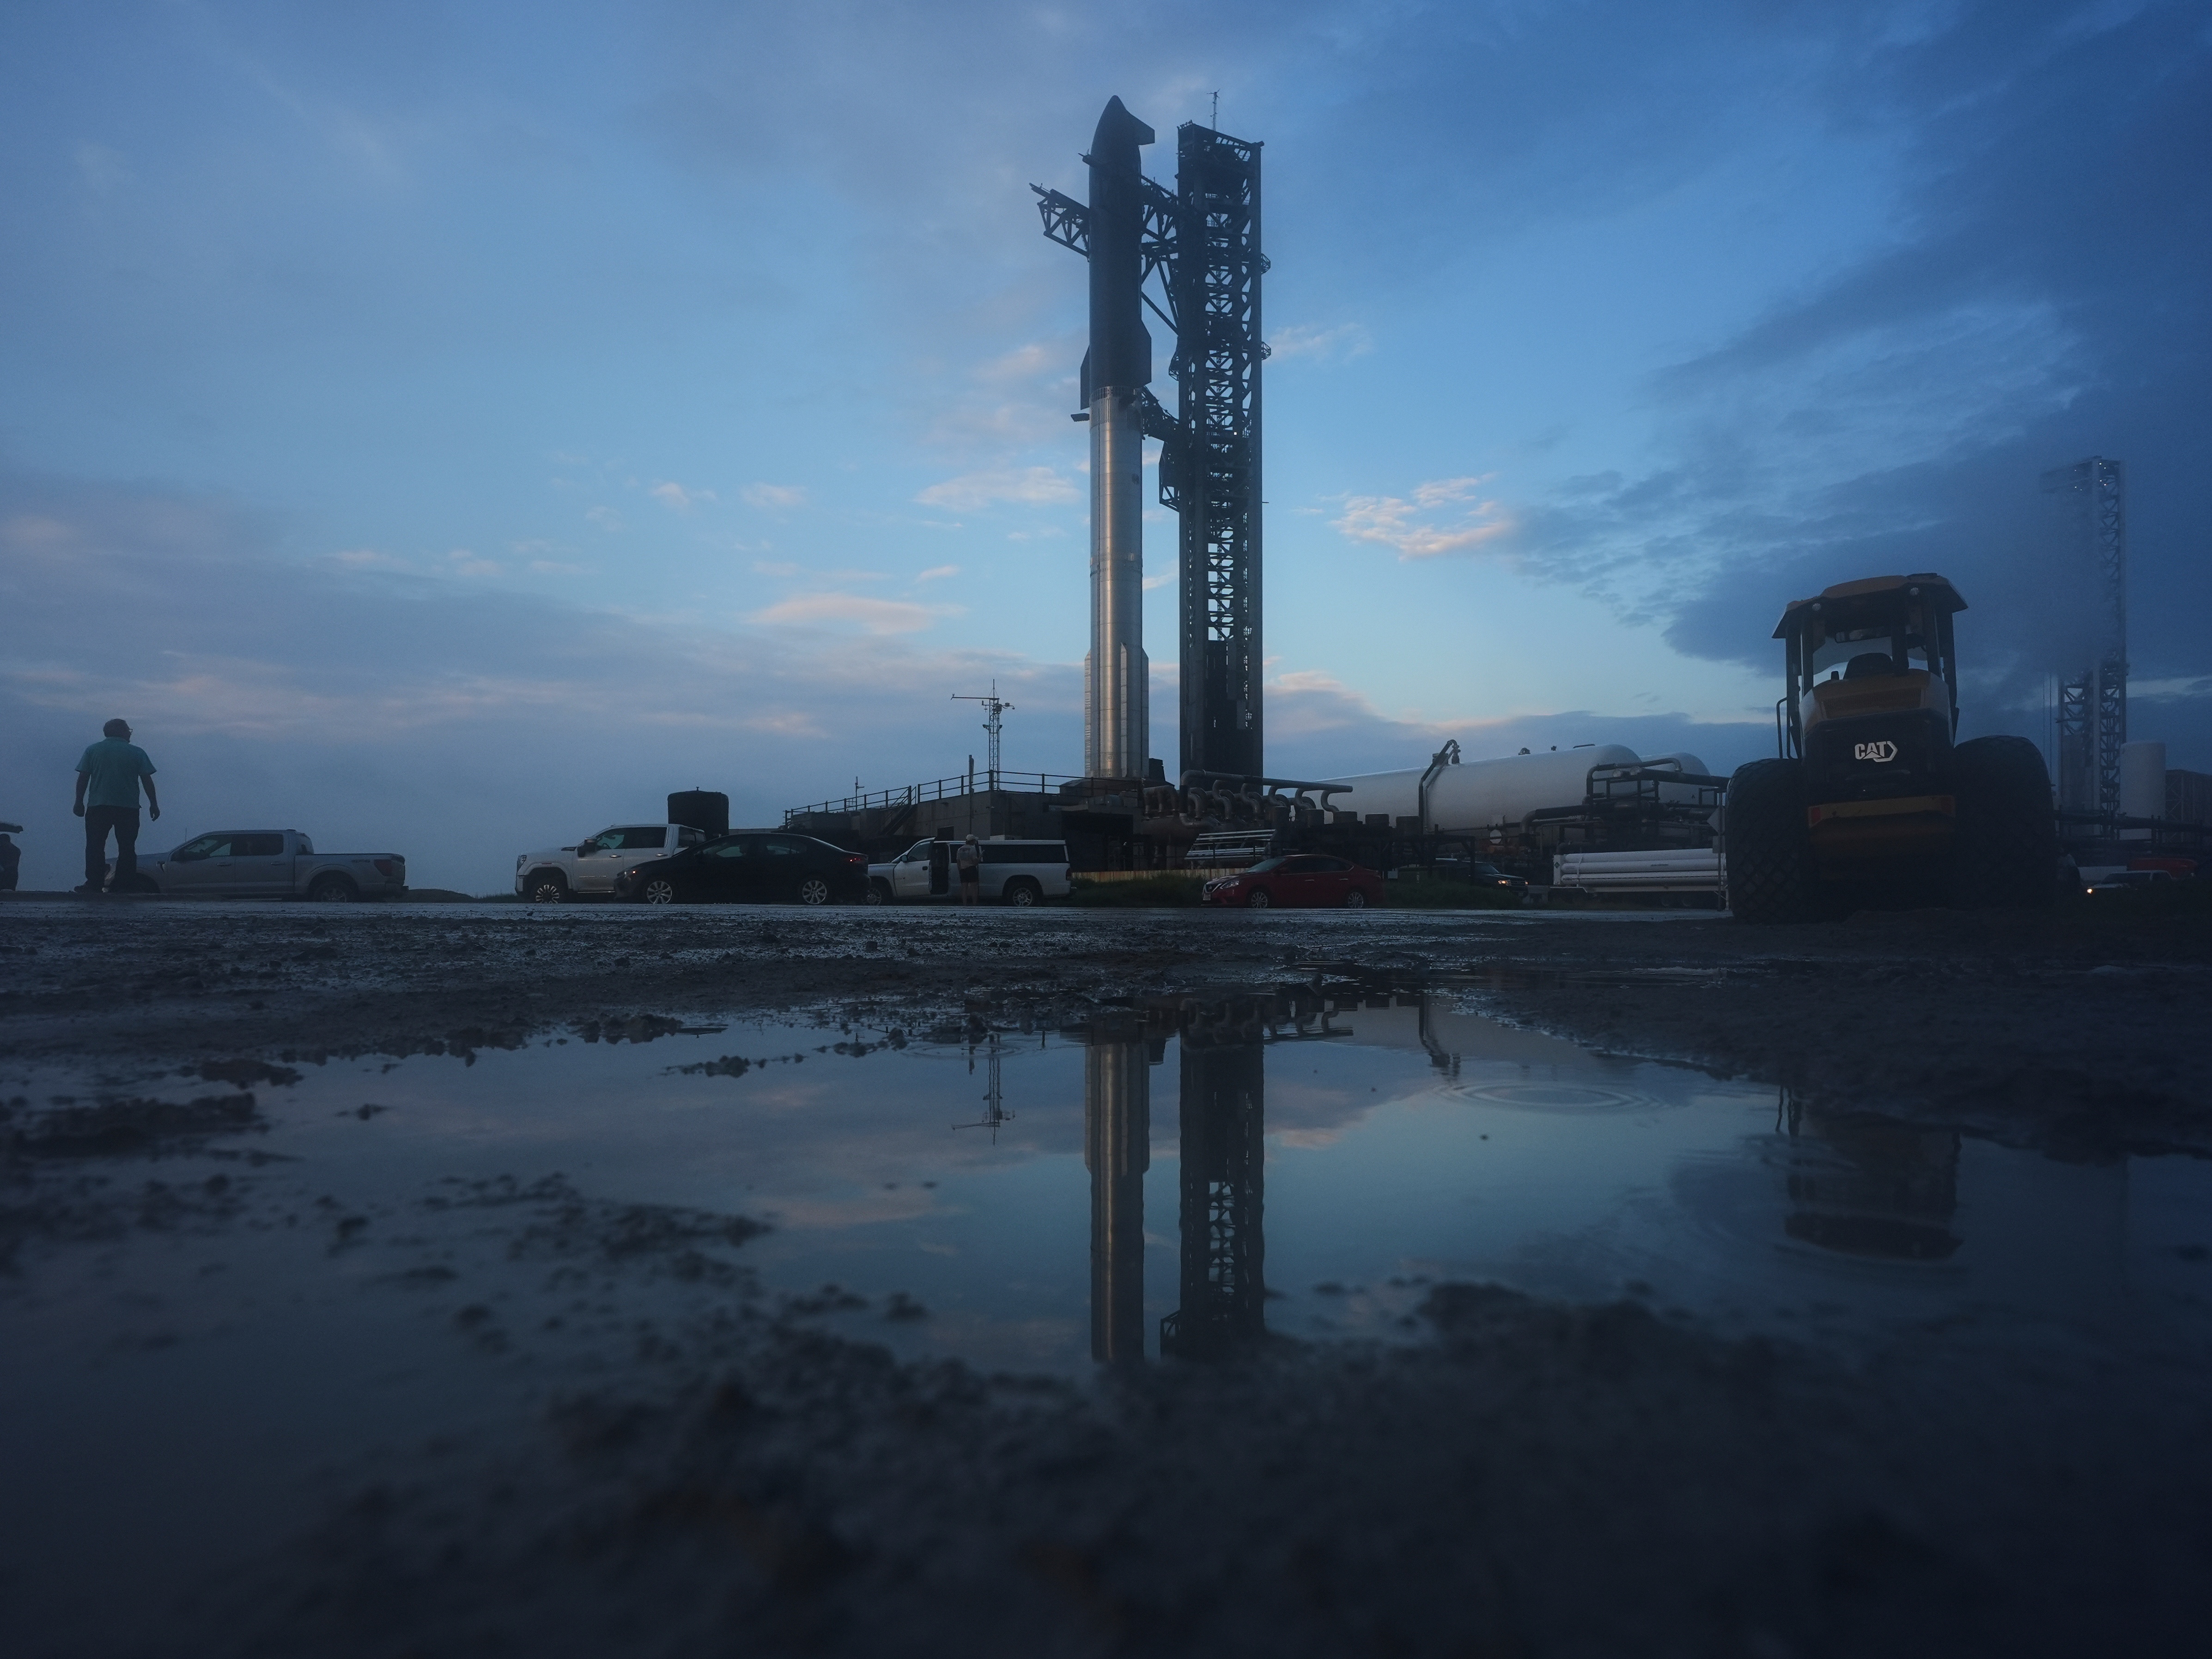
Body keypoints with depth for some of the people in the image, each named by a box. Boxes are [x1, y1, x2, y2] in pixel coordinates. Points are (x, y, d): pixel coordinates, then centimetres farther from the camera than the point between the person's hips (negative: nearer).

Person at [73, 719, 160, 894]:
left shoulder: (93, 750, 6)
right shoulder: (137, 753, 3)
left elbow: (83, 778, 3)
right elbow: (147, 780, 0)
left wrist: (79, 802, 9)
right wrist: (154, 804, 5)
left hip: (97, 807, 1)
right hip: (128, 808, -1)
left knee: (95, 847, 5)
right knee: (127, 848, 3)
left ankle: (93, 885, 0)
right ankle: (125, 886, -1)